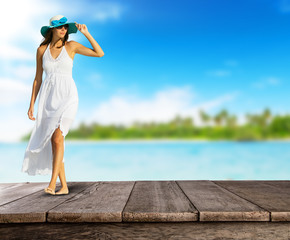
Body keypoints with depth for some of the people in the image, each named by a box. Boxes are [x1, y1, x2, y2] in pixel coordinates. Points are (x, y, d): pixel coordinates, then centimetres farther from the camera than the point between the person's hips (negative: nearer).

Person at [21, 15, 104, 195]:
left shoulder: (72, 45, 5)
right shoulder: (42, 50, 10)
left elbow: (100, 53, 1)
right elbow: (38, 79, 12)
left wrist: (86, 33, -4)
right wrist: (32, 105, 8)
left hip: (67, 96, -3)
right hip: (49, 99, 3)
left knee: (57, 138, -21)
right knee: (53, 141, 0)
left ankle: (52, 183, -14)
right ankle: (64, 186, 9)